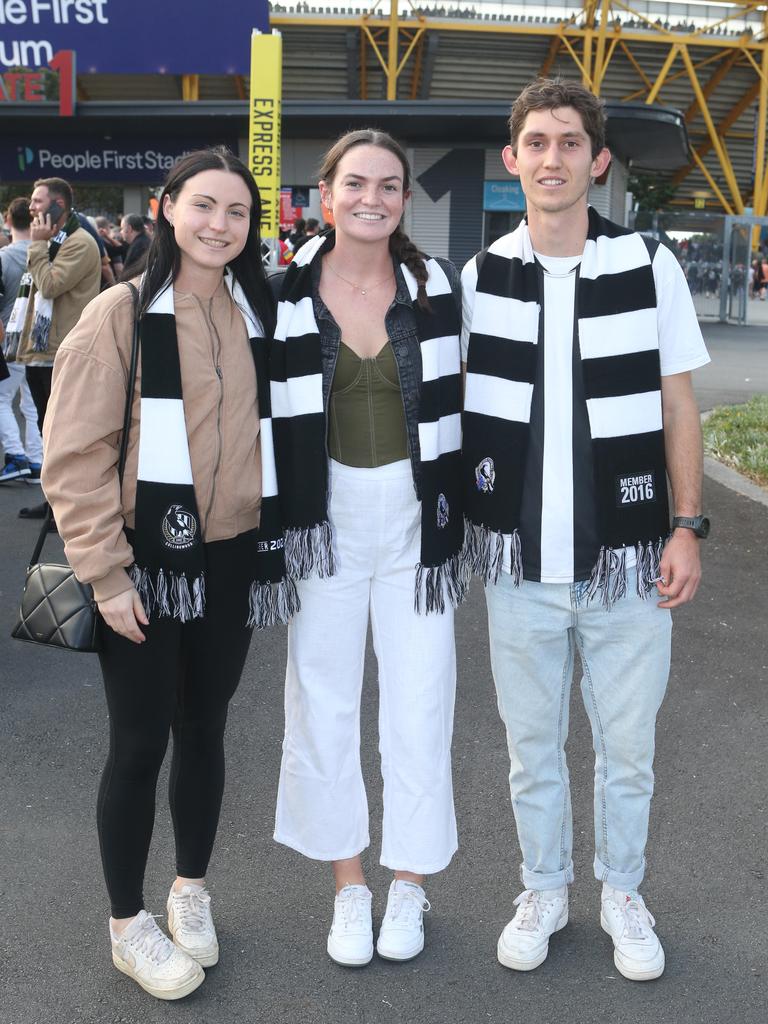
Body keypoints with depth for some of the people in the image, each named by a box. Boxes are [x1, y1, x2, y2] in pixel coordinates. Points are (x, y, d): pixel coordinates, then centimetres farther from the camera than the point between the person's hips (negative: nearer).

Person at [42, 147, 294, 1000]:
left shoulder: (256, 314, 8)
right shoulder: (122, 314, -9)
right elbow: (75, 457, -11)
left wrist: (276, 541, 11)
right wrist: (104, 573, -15)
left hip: (233, 559, 5)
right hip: (147, 561, -4)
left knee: (204, 728, 16)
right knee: (140, 740, 3)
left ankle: (191, 888, 37)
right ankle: (127, 925, 23)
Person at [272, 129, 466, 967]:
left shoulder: (436, 286, -1)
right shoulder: (286, 292, -3)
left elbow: (456, 400, 6)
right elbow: (269, 411, 2)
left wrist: (454, 511, 3)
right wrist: (279, 522, -1)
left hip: (414, 518, 0)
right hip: (324, 517, 0)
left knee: (418, 701, 6)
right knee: (322, 701, 7)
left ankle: (409, 881, 27)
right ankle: (348, 883, 27)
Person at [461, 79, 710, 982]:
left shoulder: (649, 265, -3)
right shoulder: (479, 275, 0)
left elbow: (677, 405, 2)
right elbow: (451, 406, 9)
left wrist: (687, 526, -3)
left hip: (626, 556, -1)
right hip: (520, 559, 1)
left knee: (627, 743, 13)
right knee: (531, 741, 15)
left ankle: (622, 893, 36)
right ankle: (544, 889, 36)